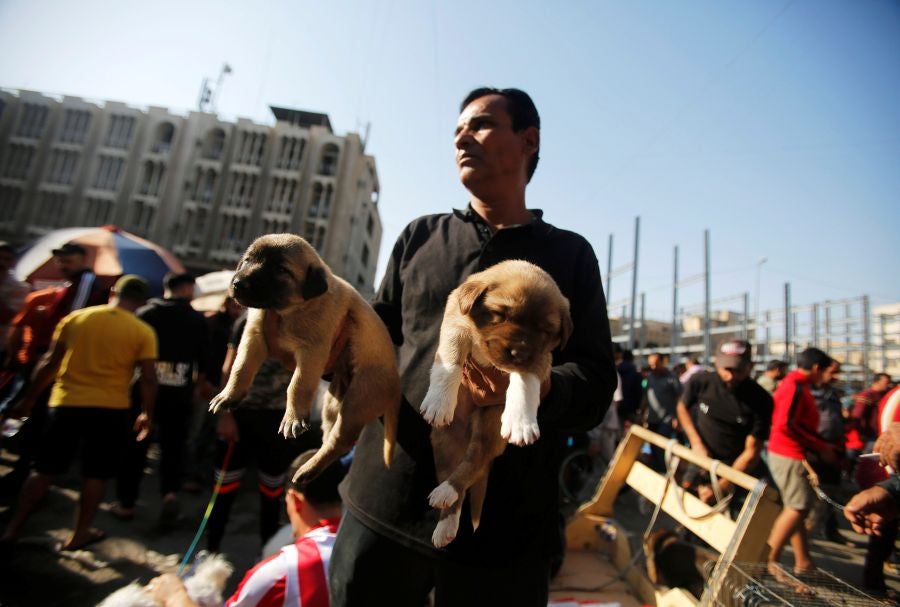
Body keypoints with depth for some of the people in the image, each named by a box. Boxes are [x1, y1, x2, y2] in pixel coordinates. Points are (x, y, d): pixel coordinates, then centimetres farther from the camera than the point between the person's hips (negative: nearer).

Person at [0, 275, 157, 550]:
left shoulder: (75, 318, 1)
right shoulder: (143, 332, -7)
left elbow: (49, 363, 5)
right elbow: (148, 378, -7)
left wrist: (29, 398, 16)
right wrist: (147, 414, 5)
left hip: (66, 404, 3)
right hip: (110, 409, -2)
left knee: (44, 469, 19)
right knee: (96, 475, 13)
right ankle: (80, 533, 22)